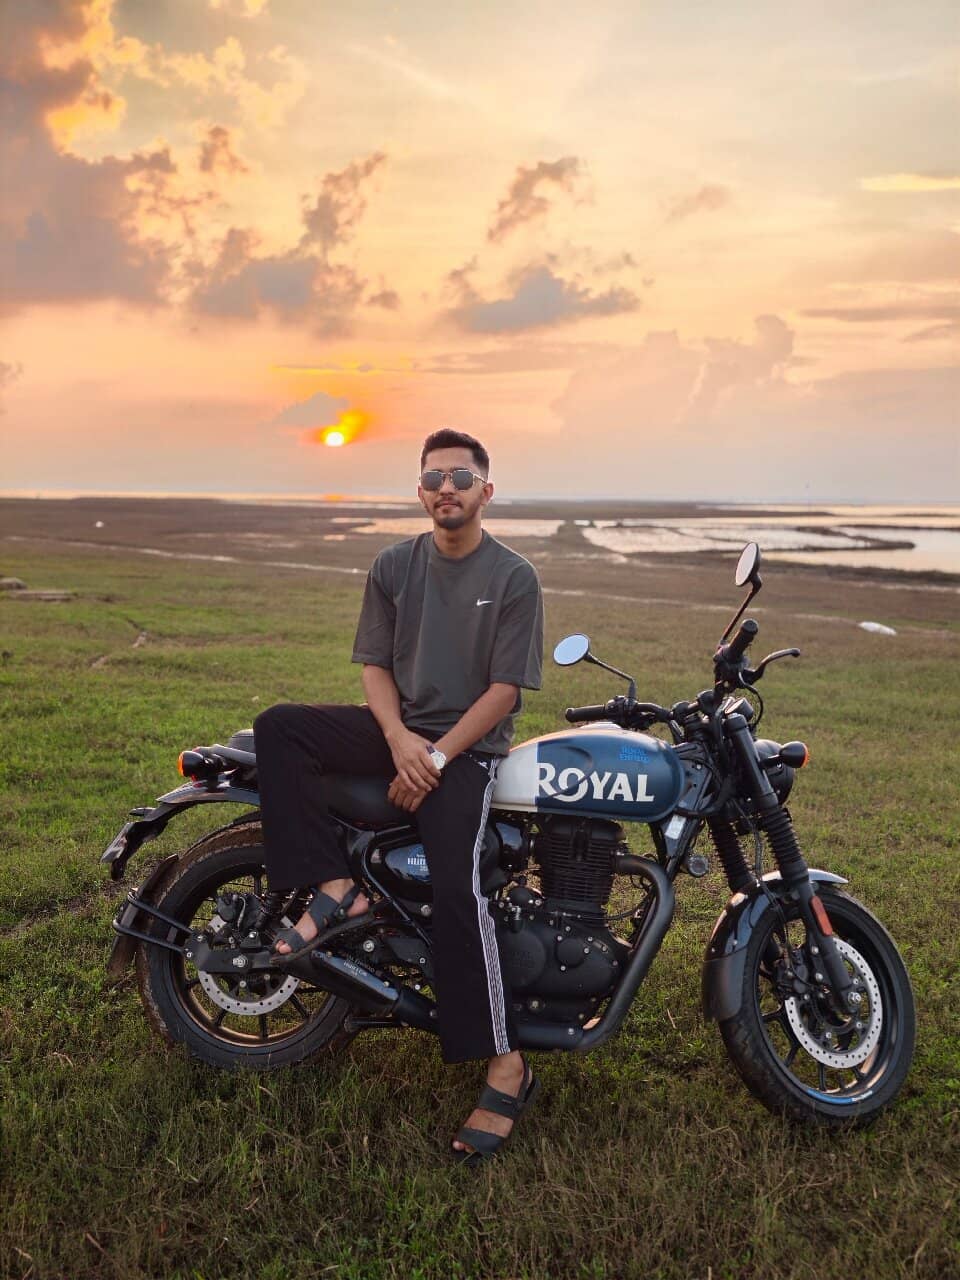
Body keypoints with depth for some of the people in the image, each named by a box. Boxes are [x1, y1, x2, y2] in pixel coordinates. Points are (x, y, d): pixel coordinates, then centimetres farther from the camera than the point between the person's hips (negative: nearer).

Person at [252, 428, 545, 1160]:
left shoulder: (514, 578, -4)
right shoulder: (393, 567, 7)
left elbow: (505, 690, -8)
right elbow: (375, 665, 6)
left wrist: (437, 756, -17)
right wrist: (399, 738, -14)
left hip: (469, 744, -5)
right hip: (398, 730, 5)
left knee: (456, 886, -25)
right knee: (279, 727, -19)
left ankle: (506, 1069, -16)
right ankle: (335, 888, -19)